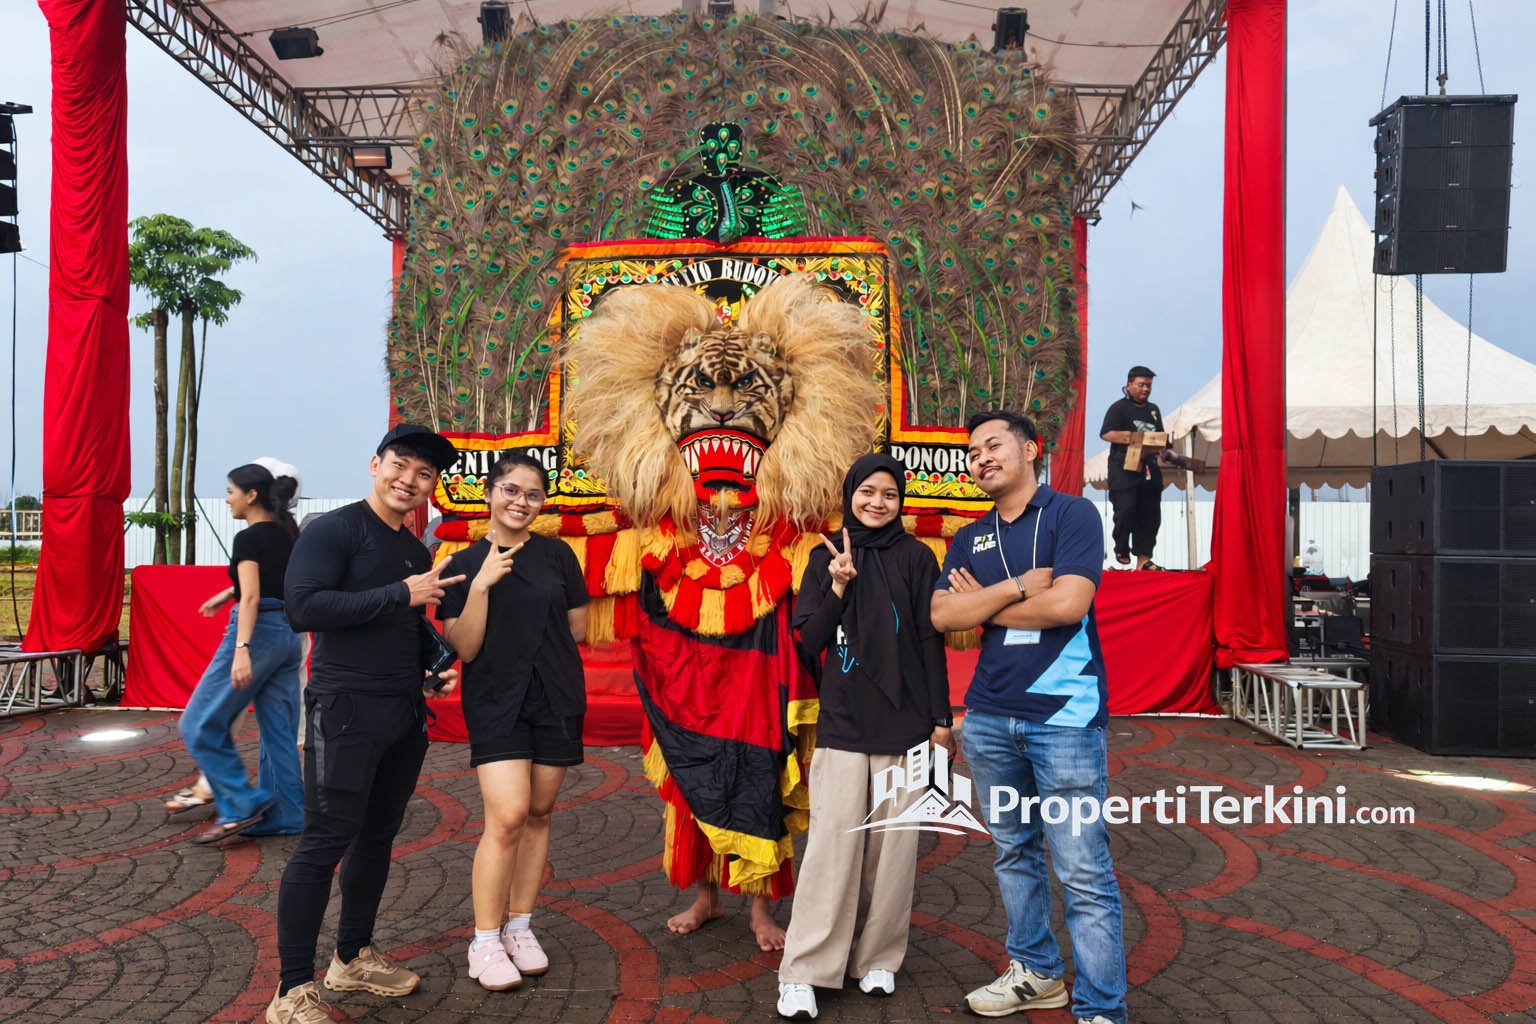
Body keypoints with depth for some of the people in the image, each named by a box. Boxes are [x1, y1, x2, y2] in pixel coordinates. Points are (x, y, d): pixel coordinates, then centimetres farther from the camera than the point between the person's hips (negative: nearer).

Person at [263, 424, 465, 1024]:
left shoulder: (417, 553, 15)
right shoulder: (334, 530, -8)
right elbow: (301, 608, -22)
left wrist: (436, 669, 10)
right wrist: (400, 594, -20)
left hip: (405, 716, 8)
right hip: (345, 711, -8)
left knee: (377, 839, 14)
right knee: (325, 843, -4)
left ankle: (353, 959, 30)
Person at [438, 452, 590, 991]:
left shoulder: (558, 555, 2)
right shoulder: (465, 563, 0)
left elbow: (577, 628, 9)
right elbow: (464, 647, -7)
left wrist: (521, 644, 10)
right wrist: (481, 585, -18)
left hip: (557, 701, 2)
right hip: (496, 703, -2)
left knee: (538, 814, 8)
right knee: (507, 817, -11)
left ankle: (520, 927, 24)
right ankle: (485, 941, 5)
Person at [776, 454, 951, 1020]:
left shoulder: (916, 557, 3)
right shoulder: (826, 559, 7)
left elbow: (931, 643, 2)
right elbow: (809, 643, 2)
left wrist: (941, 718, 0)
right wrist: (839, 587, -11)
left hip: (904, 723, 0)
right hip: (842, 724, 0)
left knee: (893, 844, 5)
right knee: (832, 842, -5)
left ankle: (878, 957, 21)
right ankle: (804, 971, 3)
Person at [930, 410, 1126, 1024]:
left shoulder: (1071, 514, -2)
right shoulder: (969, 540, 13)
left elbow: (1068, 603, -16)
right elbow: (942, 616, 0)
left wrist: (982, 603, -4)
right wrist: (1018, 587, -10)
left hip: (1065, 715, -6)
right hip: (990, 718, 6)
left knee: (1083, 872, -4)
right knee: (1014, 853, 17)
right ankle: (1035, 973, 33)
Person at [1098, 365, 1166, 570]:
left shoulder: (1154, 410, 21)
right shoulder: (1118, 408, -1)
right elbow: (1106, 433, -13)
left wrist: (1161, 447, 1)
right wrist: (1132, 438, -24)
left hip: (1148, 468, 7)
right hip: (1124, 468, -7)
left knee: (1150, 514, 3)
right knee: (1126, 509, -15)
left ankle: (1143, 558, 7)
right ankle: (1121, 550, 6)